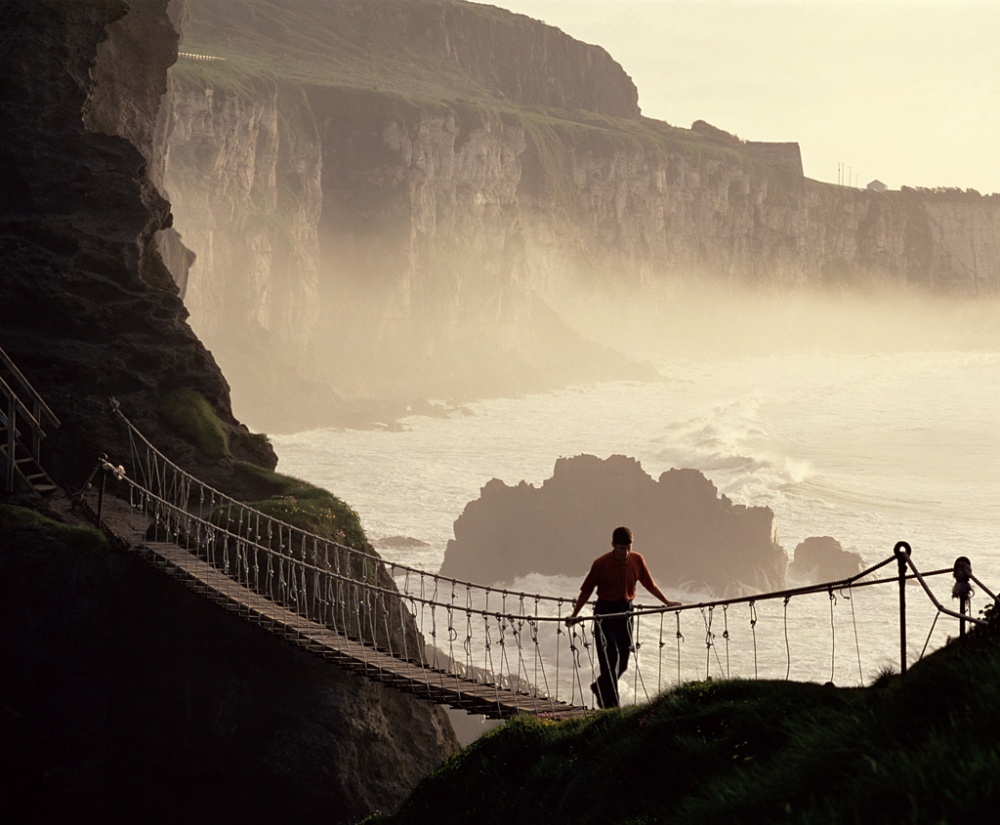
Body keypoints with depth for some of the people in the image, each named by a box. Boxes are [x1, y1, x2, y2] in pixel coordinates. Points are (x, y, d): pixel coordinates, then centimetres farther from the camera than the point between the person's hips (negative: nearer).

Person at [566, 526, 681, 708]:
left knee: (623, 661, 10)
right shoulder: (601, 564, -13)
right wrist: (575, 615, -5)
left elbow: (650, 584, 12)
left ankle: (600, 687, 35)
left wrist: (667, 602, 15)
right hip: (605, 612, -4)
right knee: (609, 658, -9)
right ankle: (610, 704, -5)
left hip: (625, 611, 4)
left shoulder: (637, 561, -3)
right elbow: (586, 590, -4)